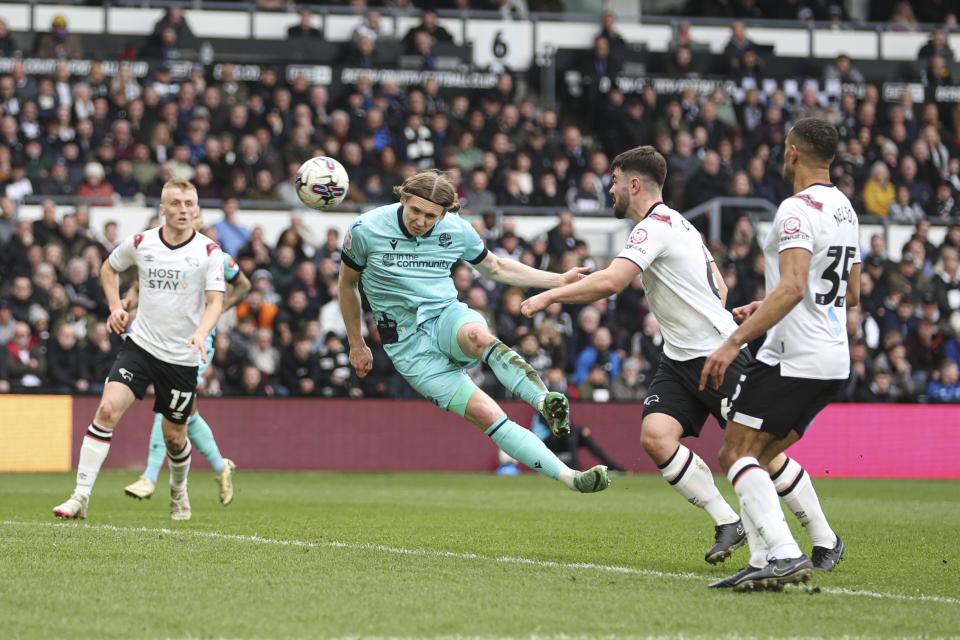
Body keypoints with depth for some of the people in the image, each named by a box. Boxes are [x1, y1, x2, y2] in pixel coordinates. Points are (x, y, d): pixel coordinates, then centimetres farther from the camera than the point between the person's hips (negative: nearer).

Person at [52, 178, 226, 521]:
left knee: (174, 435, 9)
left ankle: (179, 491, 41)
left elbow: (215, 301, -11)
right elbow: (109, 267, 20)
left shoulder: (209, 251, -6)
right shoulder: (140, 243, 0)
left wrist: (201, 333, -30)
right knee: (108, 409, -19)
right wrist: (115, 306, 6)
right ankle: (81, 496, -18)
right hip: (140, 345, 1)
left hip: (182, 357, -1)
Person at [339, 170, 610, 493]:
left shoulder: (457, 230, 0)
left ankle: (546, 403, -58)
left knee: (478, 336, -40)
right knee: (486, 413, -21)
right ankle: (569, 477, -30)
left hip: (449, 317, 2)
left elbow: (495, 268, 18)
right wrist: (356, 343, 14)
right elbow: (347, 283, 9)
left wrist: (560, 280, 11)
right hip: (408, 343, -2)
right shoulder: (366, 230, -8)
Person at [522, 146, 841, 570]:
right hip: (679, 360, 9)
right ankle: (728, 524, -5)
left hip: (721, 355, -9)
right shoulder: (678, 224, 17)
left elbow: (610, 282, -27)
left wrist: (548, 297, -19)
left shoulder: (656, 226, -14)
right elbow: (720, 286, 23)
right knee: (655, 437, -11)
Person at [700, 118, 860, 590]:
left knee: (738, 454, -11)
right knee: (764, 457, 19)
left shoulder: (797, 209, -13)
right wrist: (767, 308, 31)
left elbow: (793, 287, -26)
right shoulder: (844, 210, 16)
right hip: (834, 361, 9)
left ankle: (785, 554, -28)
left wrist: (735, 341, -28)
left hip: (791, 358, -9)